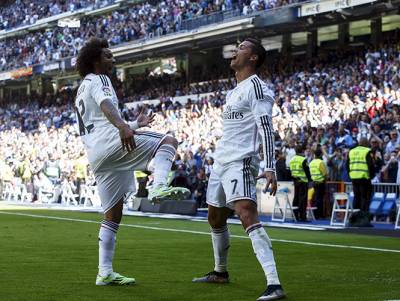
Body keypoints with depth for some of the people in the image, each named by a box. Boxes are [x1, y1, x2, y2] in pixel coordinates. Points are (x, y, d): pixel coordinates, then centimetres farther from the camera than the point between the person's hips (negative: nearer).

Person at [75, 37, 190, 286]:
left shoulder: (81, 90, 32)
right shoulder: (98, 80, 3)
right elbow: (106, 105, -19)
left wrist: (136, 124, 47)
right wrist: (123, 126, -38)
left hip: (95, 154, 9)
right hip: (109, 142, -9)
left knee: (113, 215, 9)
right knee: (169, 142, -13)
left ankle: (105, 273, 7)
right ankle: (159, 186, -39)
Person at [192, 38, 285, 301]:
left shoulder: (256, 87, -9)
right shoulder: (234, 92, 21)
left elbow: (266, 129, -17)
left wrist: (270, 168, -25)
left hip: (240, 163, -10)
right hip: (221, 161, 10)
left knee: (248, 217, -25)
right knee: (215, 219, 21)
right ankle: (220, 272, 41)